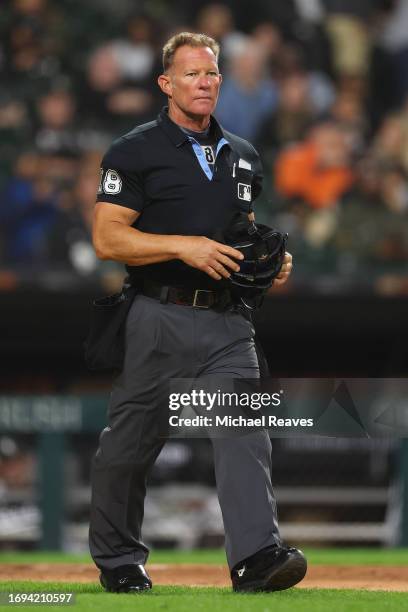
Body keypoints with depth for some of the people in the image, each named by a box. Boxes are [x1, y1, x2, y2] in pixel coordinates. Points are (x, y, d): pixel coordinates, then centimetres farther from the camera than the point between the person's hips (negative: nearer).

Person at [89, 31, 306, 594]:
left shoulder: (242, 156, 16)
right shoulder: (136, 151, -2)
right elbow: (108, 238, -9)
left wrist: (274, 260, 6)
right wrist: (184, 246, -19)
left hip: (227, 323, 4)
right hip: (159, 320, -4)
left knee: (246, 433, -14)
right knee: (129, 446, 6)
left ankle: (257, 556, -25)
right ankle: (117, 559, 23)